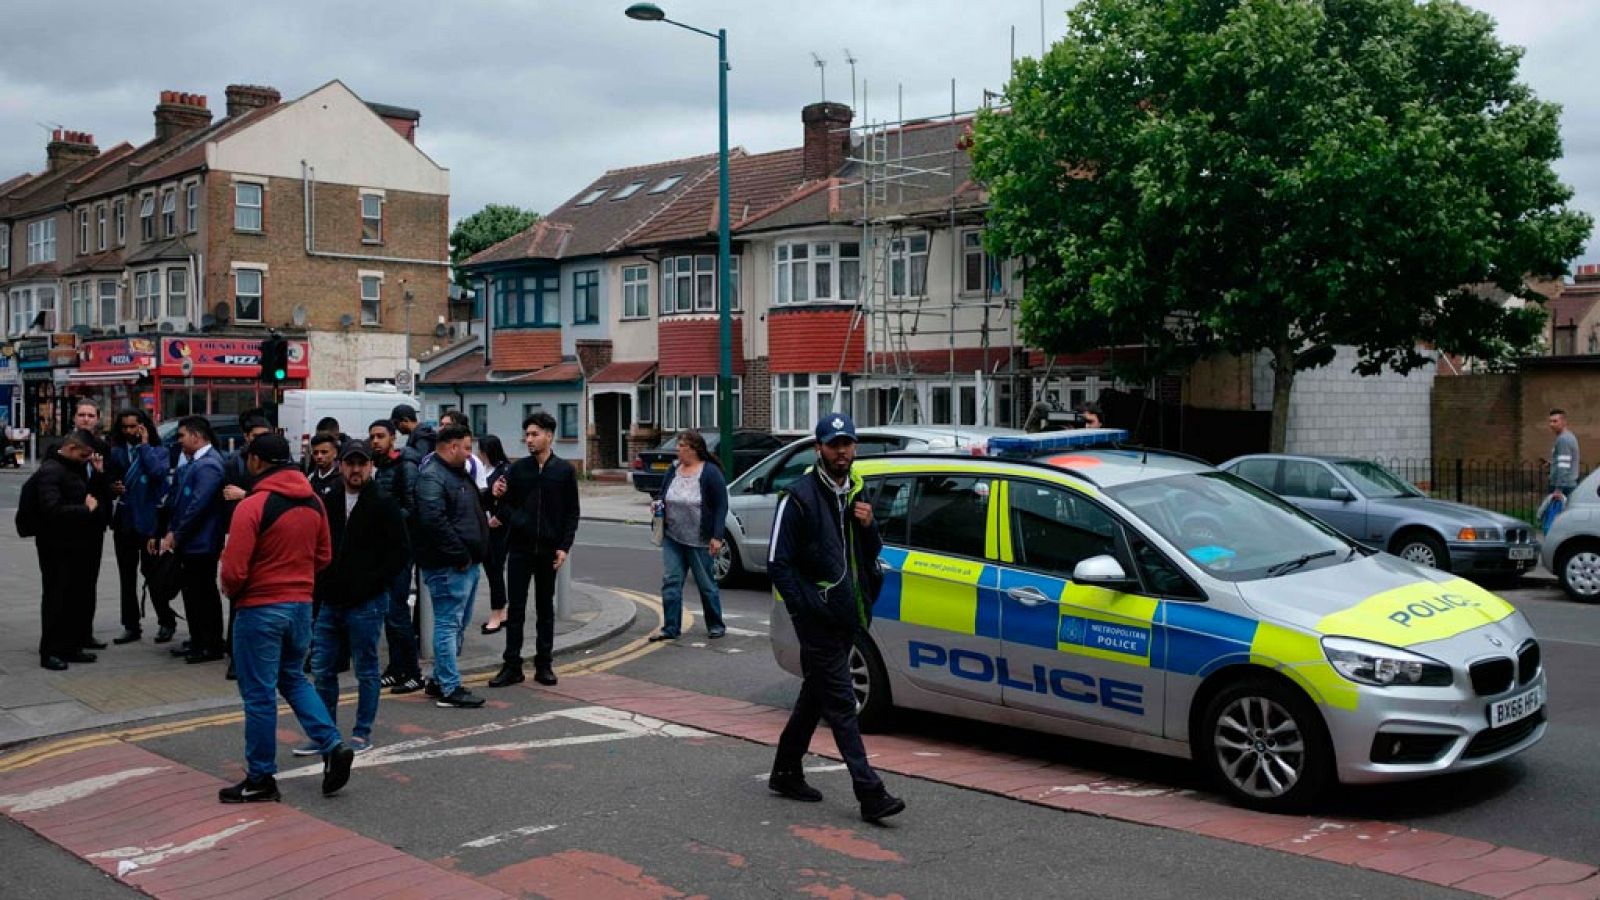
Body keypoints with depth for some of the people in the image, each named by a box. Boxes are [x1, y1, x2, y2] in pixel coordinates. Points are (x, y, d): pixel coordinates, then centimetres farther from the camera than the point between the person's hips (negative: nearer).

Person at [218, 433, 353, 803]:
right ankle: (333, 746, 8)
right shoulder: (314, 502, 4)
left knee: (259, 694, 4)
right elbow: (323, 557, 12)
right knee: (293, 679, 22)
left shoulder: (252, 506, -17)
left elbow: (233, 571, -18)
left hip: (260, 609, -7)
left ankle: (260, 779, 14)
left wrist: (231, 591, 2)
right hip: (302, 603, 7)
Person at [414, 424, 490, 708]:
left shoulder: (459, 474, 19)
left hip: (467, 564, 11)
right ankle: (450, 689, -2)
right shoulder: (432, 477, -15)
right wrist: (459, 555, -22)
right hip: (448, 566, -11)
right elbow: (434, 520, -25)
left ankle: (440, 680, 26)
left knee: (458, 624, 16)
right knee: (448, 624, -6)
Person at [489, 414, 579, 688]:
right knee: (515, 608, 2)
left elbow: (571, 513, 2)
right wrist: (514, 519, -15)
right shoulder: (518, 468, 4)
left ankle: (544, 664, 17)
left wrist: (564, 546, -6)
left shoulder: (564, 470, 1)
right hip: (520, 548, 1)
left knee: (545, 608, 9)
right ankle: (512, 665, 8)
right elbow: (505, 504, 7)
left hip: (548, 549, -1)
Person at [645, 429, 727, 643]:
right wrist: (659, 505, -4)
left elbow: (721, 505, -10)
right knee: (670, 581, 0)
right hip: (672, 538, 5)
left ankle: (716, 625, 20)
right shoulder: (673, 470, 6)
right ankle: (670, 628, 5)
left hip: (699, 540, -5)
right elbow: (663, 496, 20)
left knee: (706, 583, 5)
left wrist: (717, 536, -16)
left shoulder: (710, 473, -10)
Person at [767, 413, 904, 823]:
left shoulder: (854, 494, 13)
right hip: (819, 620, -8)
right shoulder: (800, 497, -10)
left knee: (816, 695, 17)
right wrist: (807, 607, -18)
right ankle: (870, 793, -9)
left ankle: (786, 772, 30)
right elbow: (778, 562, -12)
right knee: (841, 702, -8)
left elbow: (871, 556, 18)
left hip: (847, 616, 8)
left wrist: (868, 526, -3)